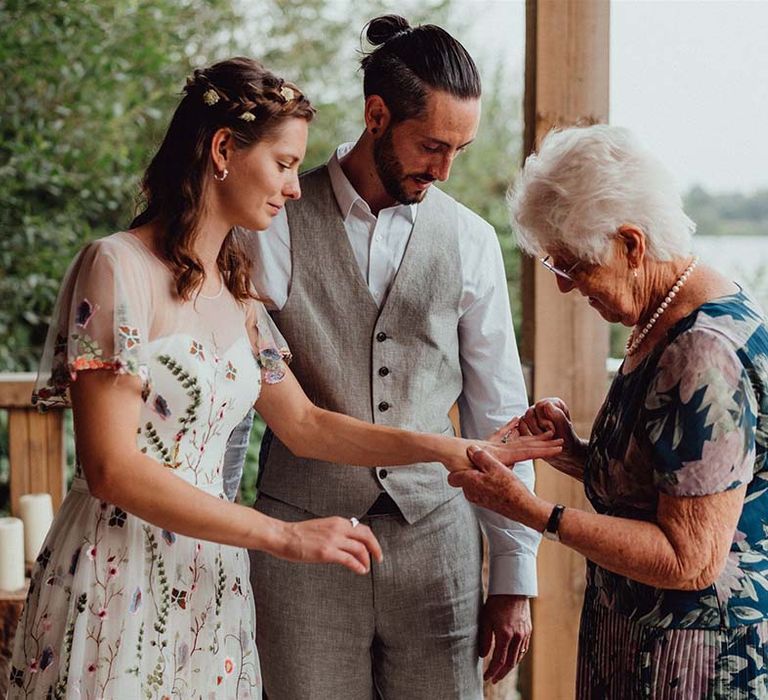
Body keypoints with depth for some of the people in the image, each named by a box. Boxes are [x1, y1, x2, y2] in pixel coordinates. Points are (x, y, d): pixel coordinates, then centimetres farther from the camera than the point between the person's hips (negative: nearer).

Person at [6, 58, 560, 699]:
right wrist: (284, 536, -19)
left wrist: (450, 450, 8)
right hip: (116, 581, -7)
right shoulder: (118, 268, -13)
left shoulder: (236, 290, 11)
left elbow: (303, 425, 17)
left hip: (208, 582, 7)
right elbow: (111, 467, -19)